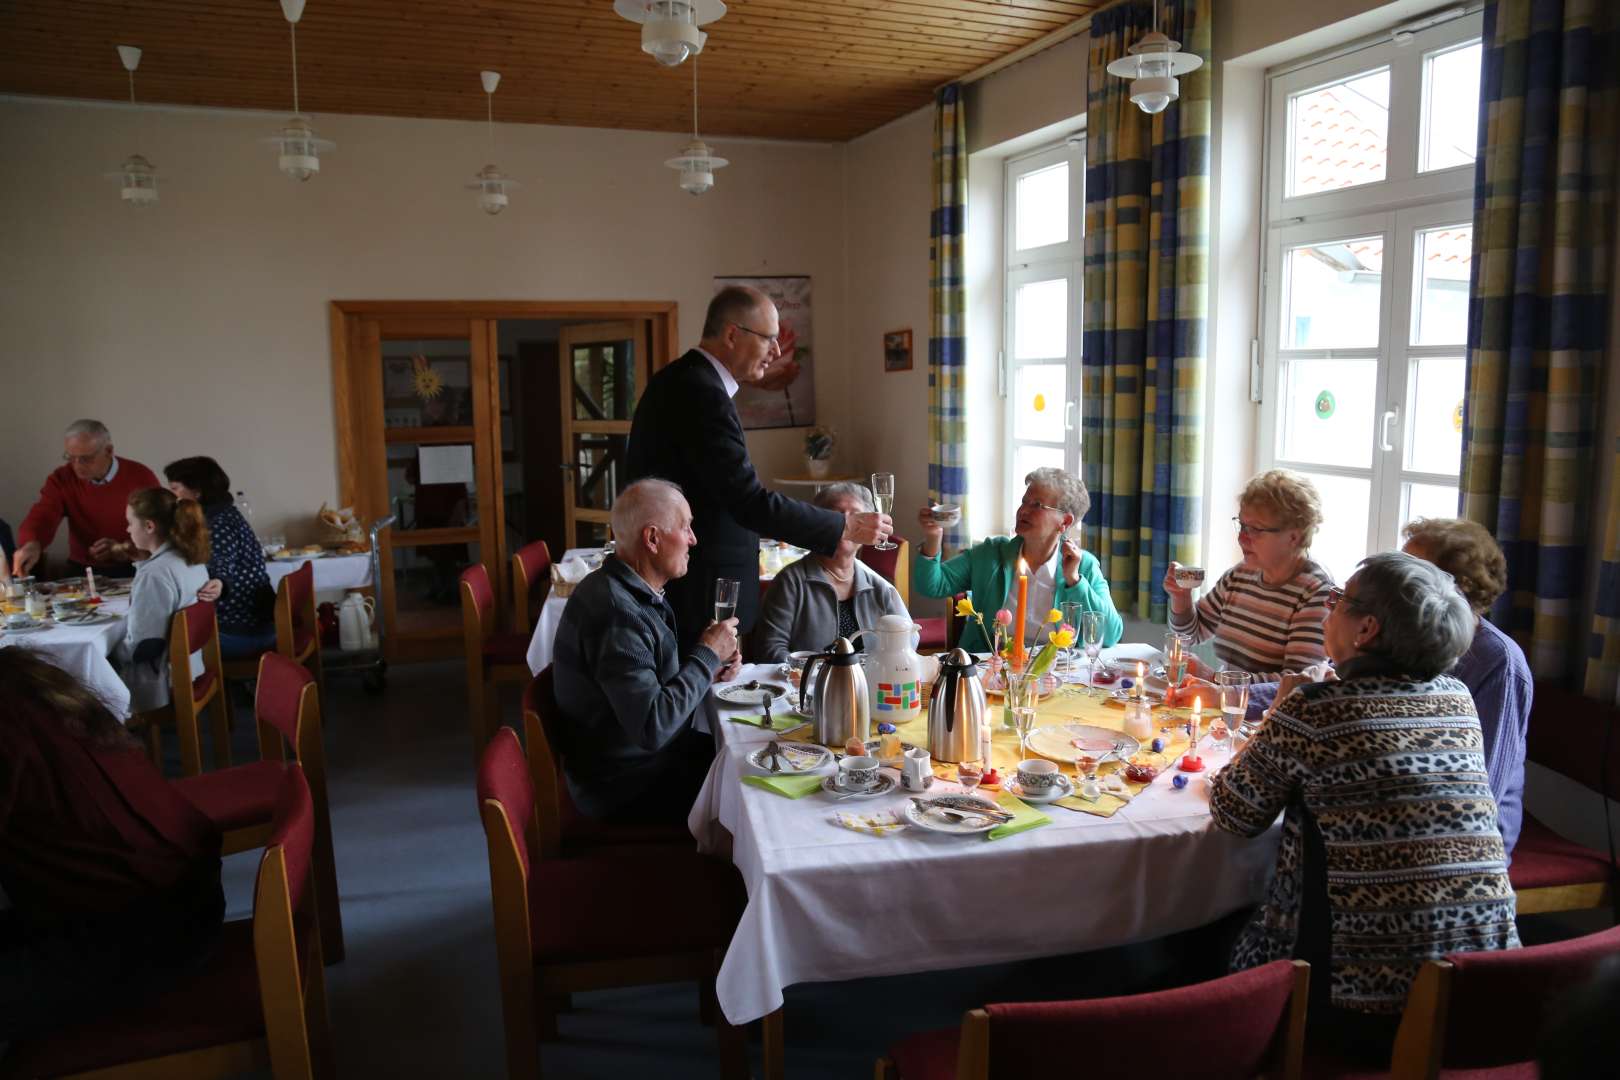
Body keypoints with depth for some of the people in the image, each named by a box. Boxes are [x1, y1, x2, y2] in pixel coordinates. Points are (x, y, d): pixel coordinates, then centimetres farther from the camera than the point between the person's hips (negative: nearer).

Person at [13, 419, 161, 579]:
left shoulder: (140, 477, -6)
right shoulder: (62, 479, 0)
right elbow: (42, 517, -13)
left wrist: (124, 549, -21)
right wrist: (31, 545, -36)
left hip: (134, 571, -2)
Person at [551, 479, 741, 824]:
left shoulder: (639, 592, 4)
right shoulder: (616, 611, -27)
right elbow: (651, 727, -29)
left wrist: (706, 671, -4)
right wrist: (707, 655, -18)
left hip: (646, 754, 9)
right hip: (623, 784, -9)